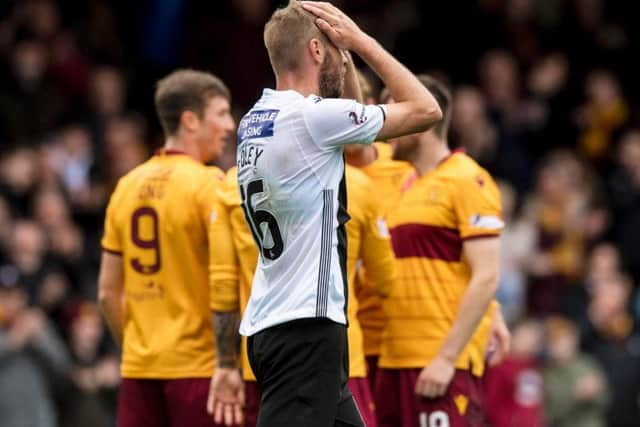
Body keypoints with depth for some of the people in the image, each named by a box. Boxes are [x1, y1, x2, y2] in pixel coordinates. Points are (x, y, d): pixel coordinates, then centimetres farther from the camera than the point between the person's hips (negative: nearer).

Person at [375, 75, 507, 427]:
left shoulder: (468, 182, -8)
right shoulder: (406, 186, 17)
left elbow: (485, 278, -14)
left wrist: (447, 358, -18)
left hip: (443, 361, -8)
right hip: (395, 358, 8)